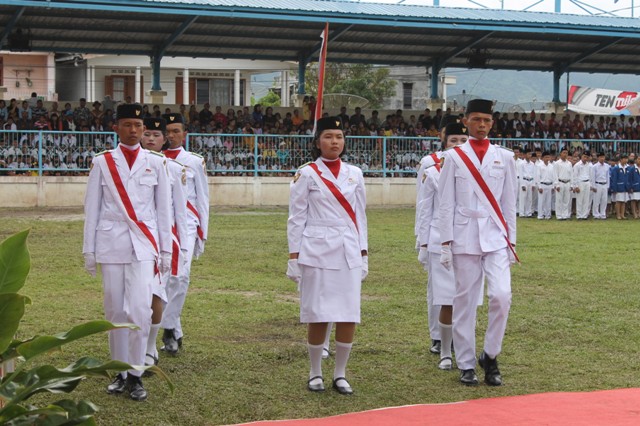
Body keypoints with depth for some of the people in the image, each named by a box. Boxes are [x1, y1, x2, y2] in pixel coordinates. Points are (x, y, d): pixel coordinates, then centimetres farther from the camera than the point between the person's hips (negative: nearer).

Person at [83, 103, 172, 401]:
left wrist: (165, 250, 6)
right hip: (111, 245, 1)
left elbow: (164, 209, 9)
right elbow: (92, 208, 7)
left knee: (140, 309, -12)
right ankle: (120, 373, 16)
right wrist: (88, 249, 4)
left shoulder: (155, 162, 7)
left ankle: (135, 375, -4)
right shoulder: (102, 162, 5)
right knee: (115, 312, 5)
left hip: (143, 245, -1)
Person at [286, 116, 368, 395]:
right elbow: (296, 218, -1)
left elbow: (360, 216, 14)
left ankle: (340, 375, 12)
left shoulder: (354, 174, 11)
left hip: (348, 253, 3)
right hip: (317, 252, -3)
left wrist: (364, 254, 10)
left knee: (349, 316, 0)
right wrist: (294, 257, -5)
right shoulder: (306, 174, 0)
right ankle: (315, 374, 14)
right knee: (318, 315, -1)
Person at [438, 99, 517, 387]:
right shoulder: (453, 157, 4)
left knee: (501, 296, -13)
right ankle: (466, 365, 11)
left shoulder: (504, 157, 9)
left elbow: (509, 204, 11)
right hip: (465, 238, -1)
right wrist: (446, 243, -2)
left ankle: (490, 356, 5)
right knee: (465, 301, 2)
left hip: (496, 237, 1)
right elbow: (446, 204, 2)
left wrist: (511, 241, 7)